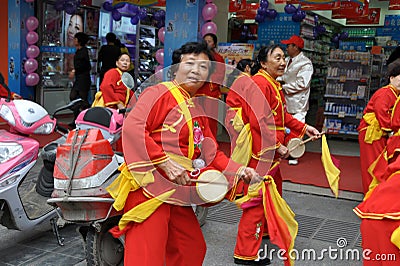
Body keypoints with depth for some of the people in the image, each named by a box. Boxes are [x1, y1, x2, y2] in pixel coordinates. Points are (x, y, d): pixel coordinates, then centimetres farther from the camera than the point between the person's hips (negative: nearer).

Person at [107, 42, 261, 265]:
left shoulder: (198, 110, 19)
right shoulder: (160, 92, -7)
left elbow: (210, 152, 17)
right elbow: (133, 127, -21)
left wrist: (237, 170, 1)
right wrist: (165, 163, -24)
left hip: (179, 192, 9)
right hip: (149, 187, -9)